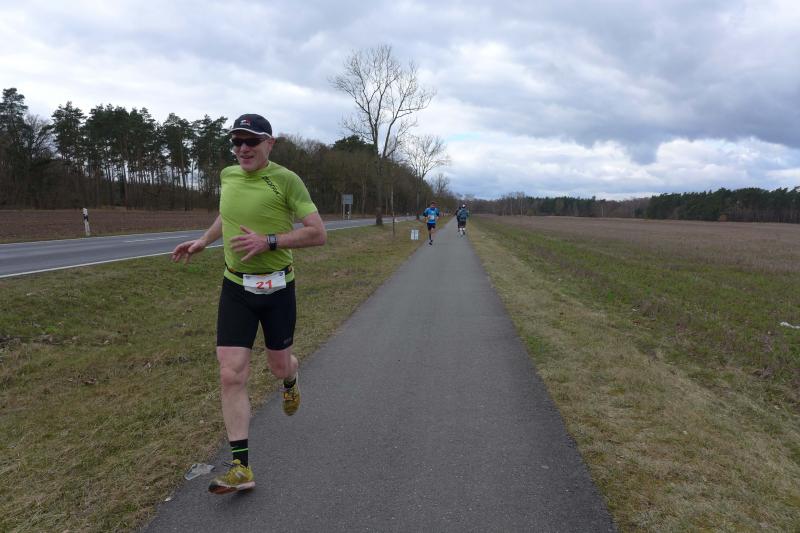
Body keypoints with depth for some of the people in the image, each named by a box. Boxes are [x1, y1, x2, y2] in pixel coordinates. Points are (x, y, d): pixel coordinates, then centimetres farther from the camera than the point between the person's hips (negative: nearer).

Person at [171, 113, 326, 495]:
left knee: (279, 366, 13)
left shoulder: (285, 180, -12)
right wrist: (203, 240, 19)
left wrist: (269, 241, -24)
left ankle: (290, 382, 53)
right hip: (235, 287, 4)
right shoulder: (228, 176, 6)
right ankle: (241, 467, 3)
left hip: (277, 287, -3)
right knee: (231, 376, -6)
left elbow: (318, 233, -16)